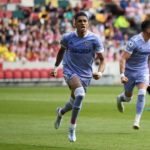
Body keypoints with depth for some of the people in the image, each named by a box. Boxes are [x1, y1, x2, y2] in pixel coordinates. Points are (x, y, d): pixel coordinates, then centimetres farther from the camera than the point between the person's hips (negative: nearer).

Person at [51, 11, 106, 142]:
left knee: (74, 101, 18)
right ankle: (72, 128, -19)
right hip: (70, 71, -3)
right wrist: (56, 66, 17)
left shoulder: (95, 39, -11)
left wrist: (100, 72, -25)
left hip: (85, 75, 3)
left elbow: (102, 59, -7)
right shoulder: (68, 37, -7)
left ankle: (61, 112, 57)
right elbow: (62, 50, 16)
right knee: (80, 94, -30)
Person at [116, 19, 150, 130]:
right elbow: (123, 58, -21)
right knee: (128, 98, 11)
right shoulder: (134, 41, -23)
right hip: (130, 71, -4)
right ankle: (120, 99, 51)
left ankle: (137, 121, -15)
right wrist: (122, 75, -27)